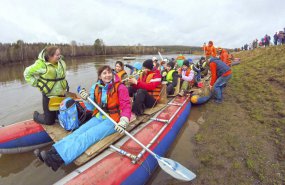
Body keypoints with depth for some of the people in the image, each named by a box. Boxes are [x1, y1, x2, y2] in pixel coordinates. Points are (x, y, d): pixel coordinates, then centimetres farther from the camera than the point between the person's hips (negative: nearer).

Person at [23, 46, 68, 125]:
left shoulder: (61, 62, 1)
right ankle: (36, 116, 36)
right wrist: (37, 84, -10)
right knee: (49, 121, 7)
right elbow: (27, 73, -5)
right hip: (49, 96, -5)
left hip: (61, 94, 5)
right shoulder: (41, 64, -16)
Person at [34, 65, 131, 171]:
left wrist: (123, 123, -32)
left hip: (113, 120, -6)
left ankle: (59, 158, -34)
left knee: (88, 136, -24)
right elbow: (91, 108, 6)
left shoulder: (120, 87, -12)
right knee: (79, 132, -14)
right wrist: (86, 99, -15)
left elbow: (126, 106, -17)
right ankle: (53, 152, -23)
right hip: (99, 117, 6)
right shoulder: (95, 88, 4)